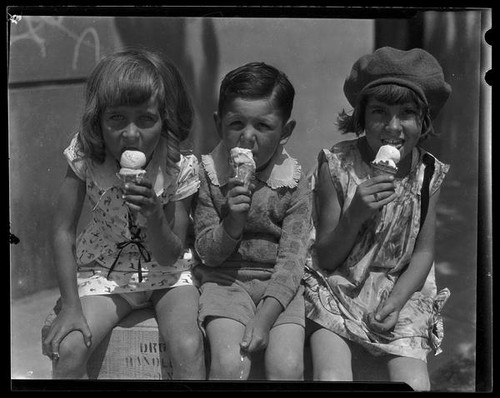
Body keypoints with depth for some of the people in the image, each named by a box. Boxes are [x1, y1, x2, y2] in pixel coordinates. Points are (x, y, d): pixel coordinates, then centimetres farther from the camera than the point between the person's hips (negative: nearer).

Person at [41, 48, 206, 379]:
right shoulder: (85, 157, -17)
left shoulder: (180, 169, -19)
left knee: (189, 348, -25)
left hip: (165, 274, 0)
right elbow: (64, 232, -11)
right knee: (68, 349, -22)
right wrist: (71, 307, -16)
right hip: (104, 273, 1)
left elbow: (170, 256, -14)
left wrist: (154, 215, -35)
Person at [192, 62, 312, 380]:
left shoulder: (295, 184, -5)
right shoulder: (208, 175, -4)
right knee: (229, 365, -22)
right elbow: (207, 253, -3)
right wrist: (232, 222, -23)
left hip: (280, 286, 1)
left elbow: (291, 261, -9)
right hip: (226, 280, 0)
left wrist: (264, 318, -20)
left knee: (288, 368, -21)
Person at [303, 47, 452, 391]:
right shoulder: (336, 166, -10)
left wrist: (395, 303, -14)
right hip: (337, 288, -2)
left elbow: (424, 252, 3)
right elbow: (325, 258, -7)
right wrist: (356, 214, -25)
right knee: (331, 377, -24)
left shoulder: (428, 173, -3)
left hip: (400, 290, 2)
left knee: (414, 382, -17)